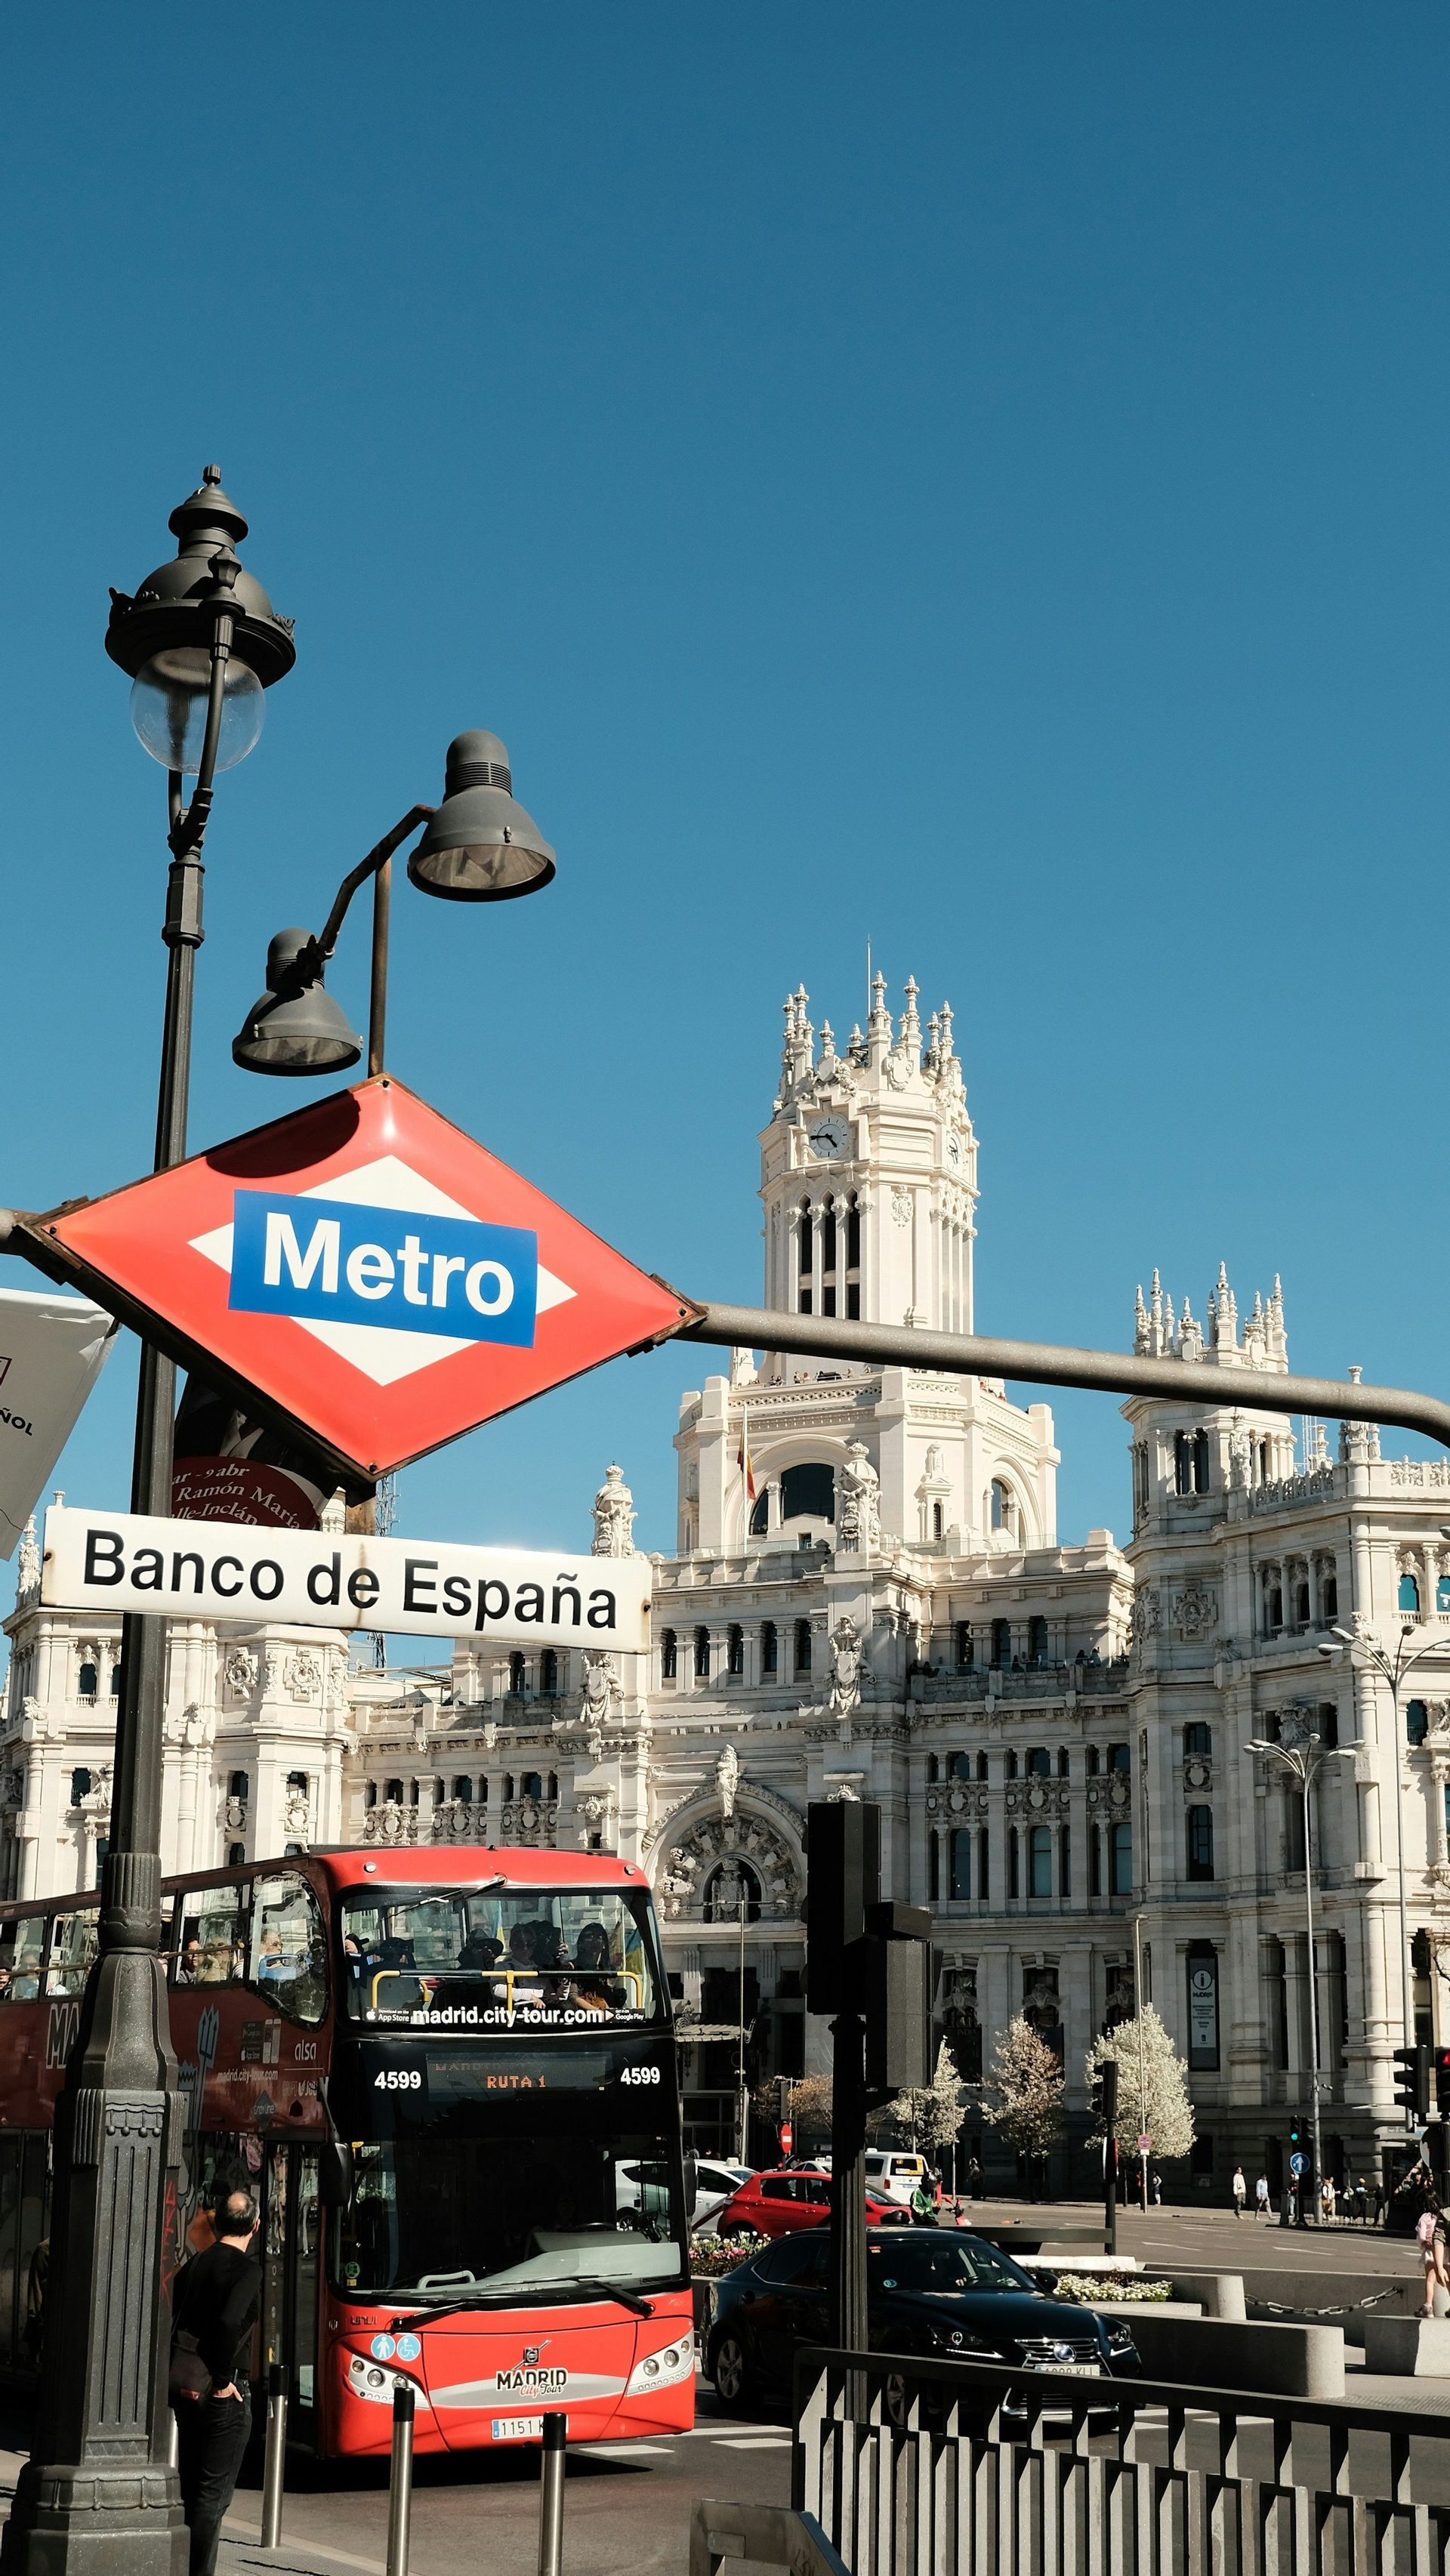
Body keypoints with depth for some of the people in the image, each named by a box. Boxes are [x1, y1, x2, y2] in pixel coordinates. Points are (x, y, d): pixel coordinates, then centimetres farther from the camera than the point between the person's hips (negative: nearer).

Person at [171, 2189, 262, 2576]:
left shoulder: (194, 2264, 8)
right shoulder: (247, 2269, -13)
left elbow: (166, 2320, 9)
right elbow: (229, 2323, -28)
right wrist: (222, 2380, -17)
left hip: (186, 2391, 7)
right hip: (225, 2395, -7)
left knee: (190, 2488, 17)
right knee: (214, 2493, 0)